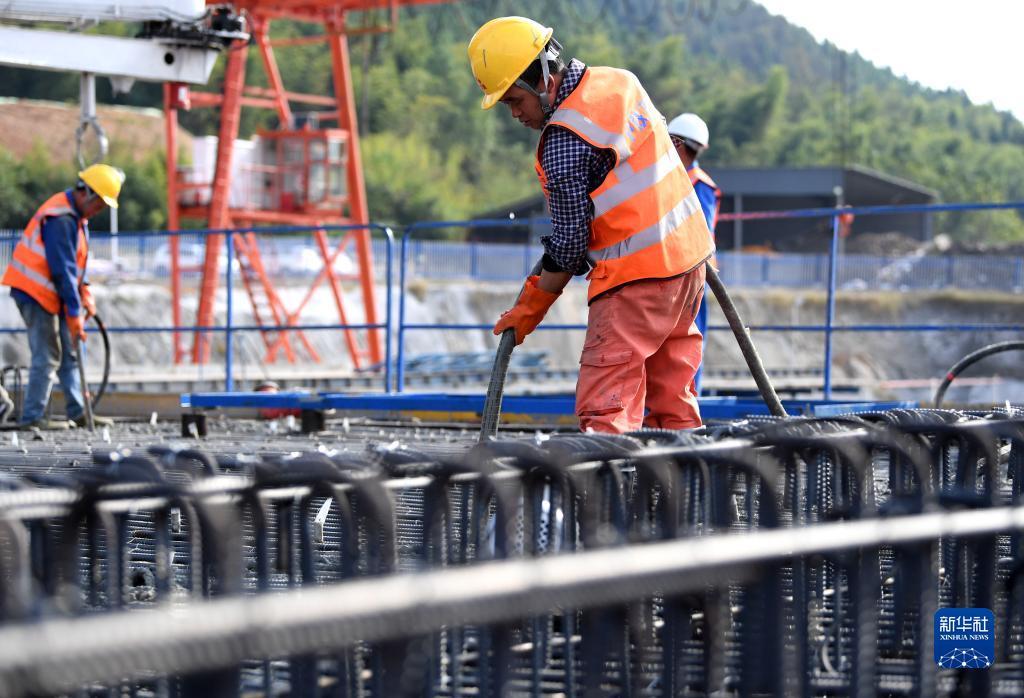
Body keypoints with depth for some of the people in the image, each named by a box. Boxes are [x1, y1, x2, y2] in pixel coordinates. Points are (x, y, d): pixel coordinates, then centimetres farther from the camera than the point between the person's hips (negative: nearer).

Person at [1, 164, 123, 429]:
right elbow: (62, 269, -24)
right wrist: (74, 313, -22)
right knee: (47, 356, -9)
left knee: (69, 354, 10)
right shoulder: (60, 218, -22)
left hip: (51, 294, 10)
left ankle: (79, 412, 14)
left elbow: (76, 264, 19)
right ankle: (32, 416, -4)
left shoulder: (76, 215, 12)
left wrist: (85, 296, 7)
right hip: (36, 292, -10)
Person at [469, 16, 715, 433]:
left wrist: (529, 308, -3)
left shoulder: (565, 140, -18)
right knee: (672, 399, 15)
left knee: (604, 408, -13)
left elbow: (570, 241, -14)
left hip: (638, 274, -9)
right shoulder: (619, 82, 7)